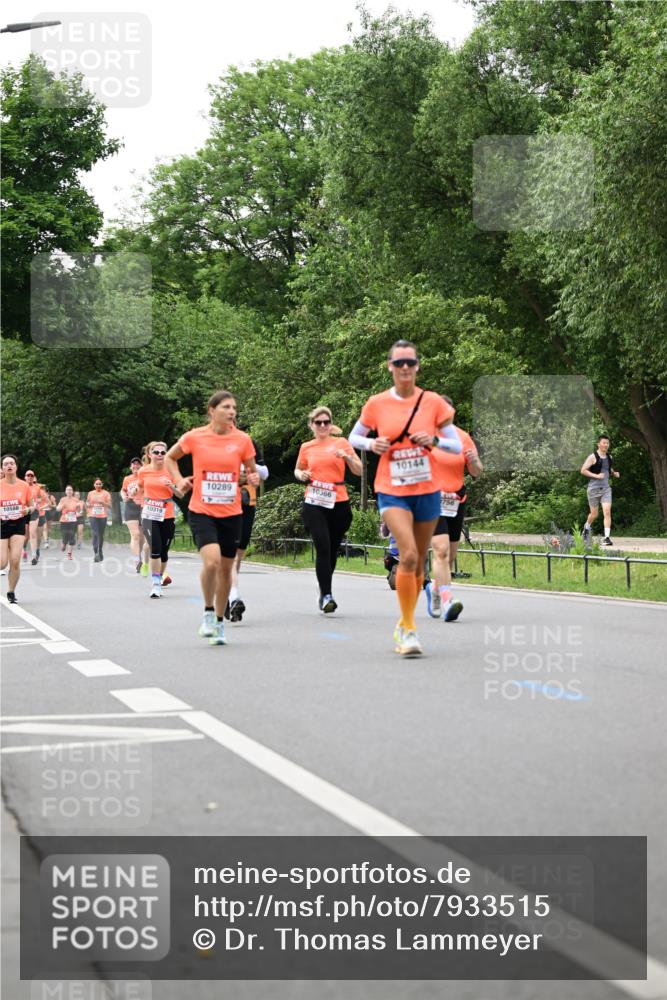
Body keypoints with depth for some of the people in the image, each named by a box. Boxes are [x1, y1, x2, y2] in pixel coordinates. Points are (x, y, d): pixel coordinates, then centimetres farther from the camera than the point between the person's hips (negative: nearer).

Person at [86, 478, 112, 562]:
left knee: (101, 535, 9)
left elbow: (109, 506, 2)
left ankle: (100, 551, 30)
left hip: (103, 516, 0)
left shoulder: (106, 493, 5)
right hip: (93, 516, 0)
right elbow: (87, 504, 20)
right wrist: (88, 504, -3)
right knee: (95, 534, -16)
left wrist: (103, 502, -15)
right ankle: (96, 553, -23)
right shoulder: (90, 493, 11)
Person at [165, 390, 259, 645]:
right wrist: (178, 480, -1)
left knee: (226, 568, 9)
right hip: (201, 511, -2)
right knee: (211, 560, -22)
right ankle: (208, 613, 0)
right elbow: (170, 458, 14)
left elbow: (251, 472, 11)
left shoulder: (242, 439, -1)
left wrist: (254, 479, -12)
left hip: (231, 513, 3)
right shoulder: (194, 437, -4)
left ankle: (219, 621, 26)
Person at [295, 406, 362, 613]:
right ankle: (326, 595, -15)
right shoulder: (306, 447, 9)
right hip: (314, 503, -1)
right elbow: (298, 470, 25)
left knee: (332, 550, 9)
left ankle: (325, 593, 27)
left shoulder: (341, 443, 5)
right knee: (323, 548, -14)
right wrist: (302, 475, 1)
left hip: (338, 503, 1)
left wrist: (347, 457, -15)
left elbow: (358, 471, 4)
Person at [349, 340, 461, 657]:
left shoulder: (433, 402, -1)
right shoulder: (377, 404, -1)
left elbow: (457, 446, 2)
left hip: (427, 491, 2)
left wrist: (433, 440, -17)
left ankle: (404, 627, 29)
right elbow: (353, 437, 12)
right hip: (392, 491, -2)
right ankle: (408, 629, -11)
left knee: (418, 563, 10)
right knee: (408, 555, -21)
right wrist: (372, 444, -10)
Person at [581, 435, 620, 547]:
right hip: (594, 488, -4)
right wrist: (596, 475, -20)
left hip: (606, 488, 4)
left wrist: (614, 473, 8)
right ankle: (586, 527, 39)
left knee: (607, 512, -13)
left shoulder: (609, 457, 10)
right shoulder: (593, 457, -8)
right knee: (594, 513, 7)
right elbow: (583, 470, -12)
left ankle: (607, 537, -16)